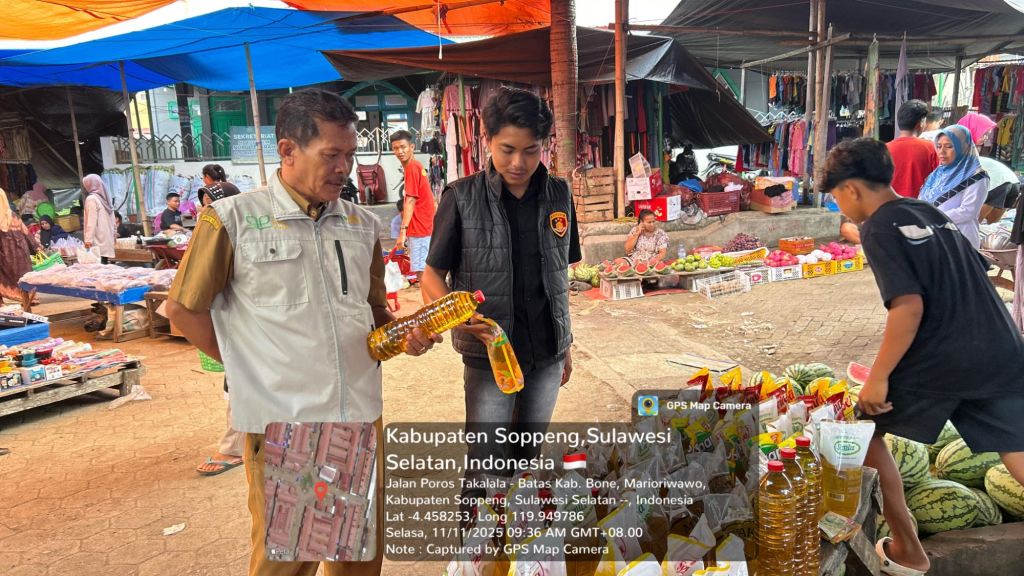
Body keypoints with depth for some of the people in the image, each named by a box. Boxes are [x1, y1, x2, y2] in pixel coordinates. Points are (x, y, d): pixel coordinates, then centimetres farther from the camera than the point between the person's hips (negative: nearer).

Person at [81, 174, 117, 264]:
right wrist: (114, 233, 21)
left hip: (97, 241, -8)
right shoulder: (105, 198, 14)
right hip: (106, 240, 8)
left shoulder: (91, 199, -8)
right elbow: (112, 220, 16)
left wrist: (88, 239, -16)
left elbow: (91, 221, -15)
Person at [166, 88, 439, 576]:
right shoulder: (232, 219, -7)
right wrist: (249, 367, 0)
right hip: (282, 423, -4)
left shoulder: (363, 225, 8)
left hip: (362, 414, 5)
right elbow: (183, 309, 1)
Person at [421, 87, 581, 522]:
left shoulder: (558, 195, 0)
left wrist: (566, 345, 14)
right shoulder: (462, 197, -10)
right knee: (485, 463, 2)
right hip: (489, 355, -4)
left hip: (548, 351, 4)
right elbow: (433, 275, -6)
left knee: (528, 455, 19)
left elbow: (560, 276, 9)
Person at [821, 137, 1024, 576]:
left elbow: (909, 306, -19)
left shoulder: (879, 227, -8)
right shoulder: (932, 213, 16)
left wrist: (877, 378, -14)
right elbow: (977, 281, 19)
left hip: (938, 362, -7)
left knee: (867, 432, 12)